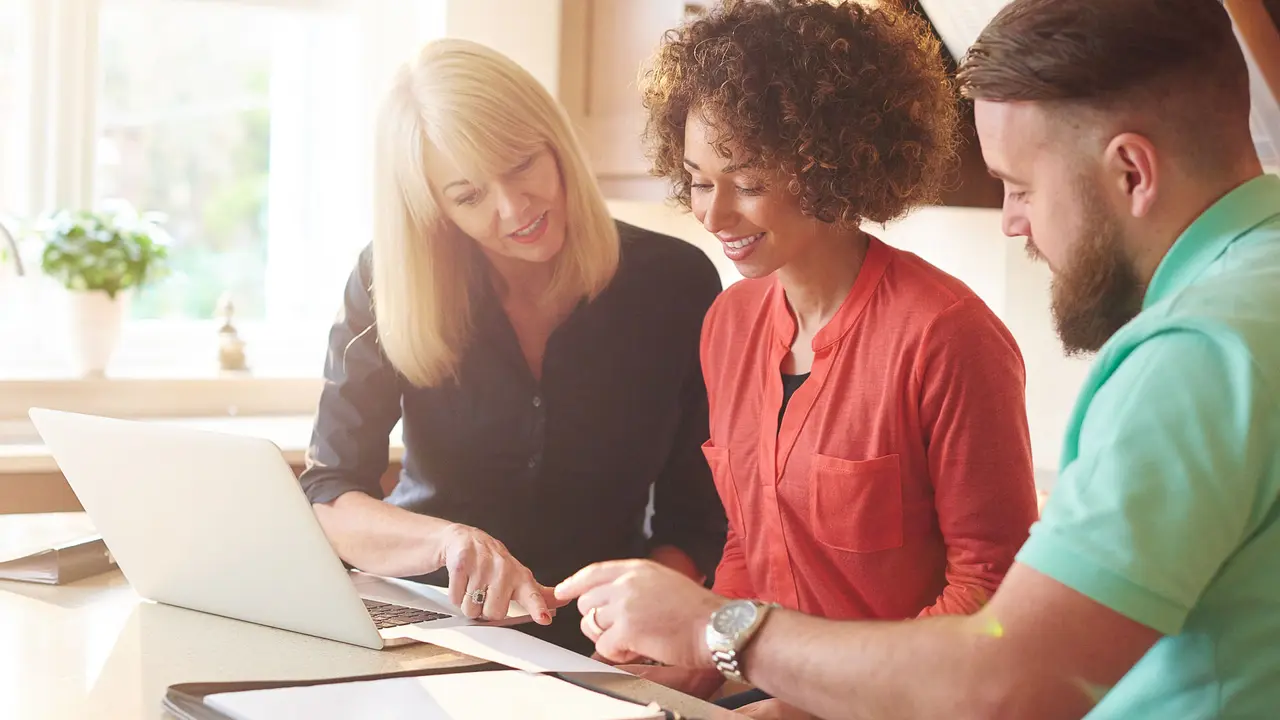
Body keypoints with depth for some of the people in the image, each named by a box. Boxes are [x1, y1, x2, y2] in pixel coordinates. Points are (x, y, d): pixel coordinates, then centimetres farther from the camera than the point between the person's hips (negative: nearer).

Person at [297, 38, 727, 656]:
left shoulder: (676, 283, -7)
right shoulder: (388, 284, -8)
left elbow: (696, 517, -2)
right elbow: (324, 498, -10)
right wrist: (451, 541, -30)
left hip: (590, 649, 0)